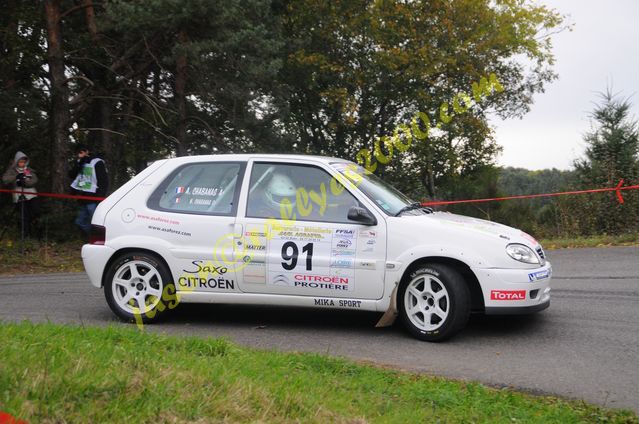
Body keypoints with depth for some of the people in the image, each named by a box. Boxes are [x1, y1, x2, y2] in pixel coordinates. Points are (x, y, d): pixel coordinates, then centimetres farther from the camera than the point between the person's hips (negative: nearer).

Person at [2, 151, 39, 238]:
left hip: (31, 195, 2)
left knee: (34, 213, -7)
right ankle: (26, 236, 1)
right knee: (24, 218, -6)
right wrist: (16, 177, -24)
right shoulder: (12, 171, 6)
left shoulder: (29, 170, 12)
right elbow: (5, 179, -11)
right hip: (20, 197, -2)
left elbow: (35, 180, -2)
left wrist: (24, 182, -19)